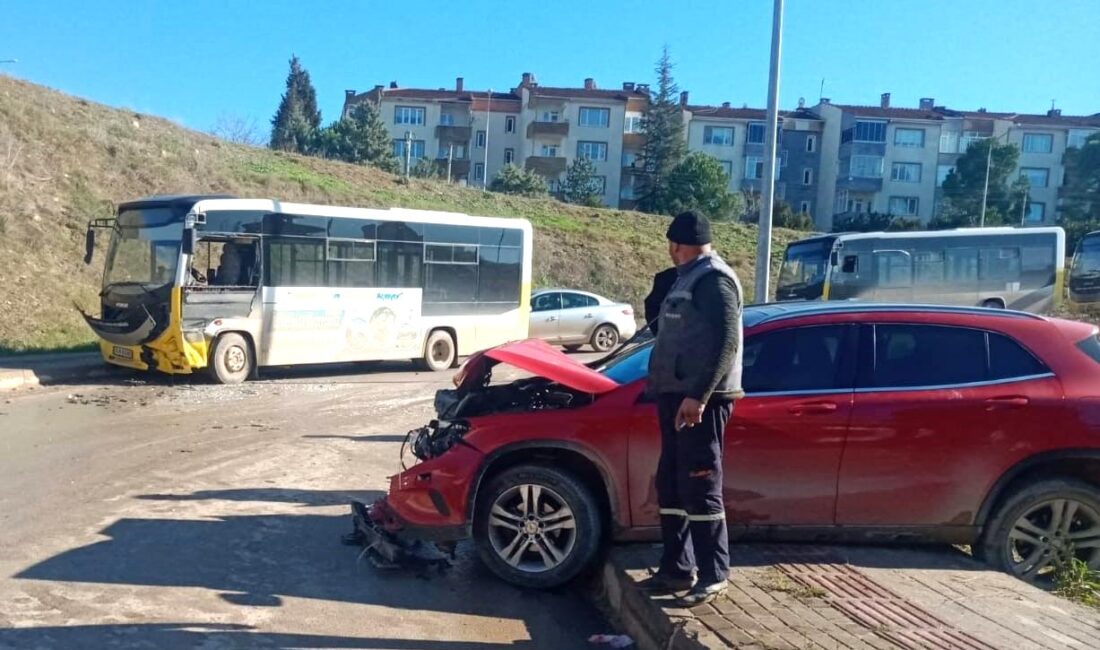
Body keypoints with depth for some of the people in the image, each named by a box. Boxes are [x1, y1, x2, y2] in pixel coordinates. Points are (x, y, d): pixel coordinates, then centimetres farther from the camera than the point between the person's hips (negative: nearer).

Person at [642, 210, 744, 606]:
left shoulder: (714, 279, -11)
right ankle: (676, 569, 20)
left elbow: (726, 342, -20)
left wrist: (699, 396, -25)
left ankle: (713, 576, 5)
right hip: (677, 396, 10)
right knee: (671, 486, 12)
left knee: (700, 488, -5)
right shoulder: (689, 278, 19)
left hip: (699, 400, -10)